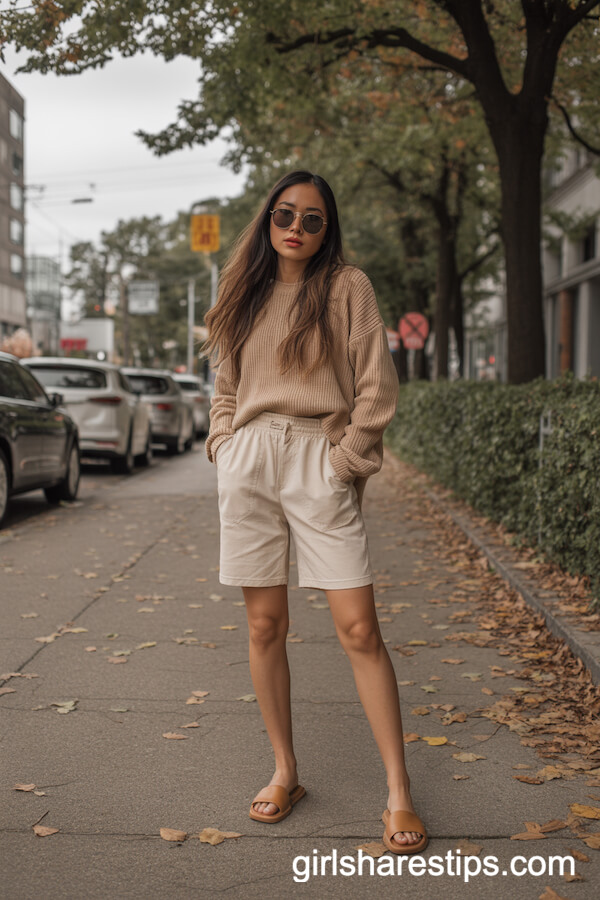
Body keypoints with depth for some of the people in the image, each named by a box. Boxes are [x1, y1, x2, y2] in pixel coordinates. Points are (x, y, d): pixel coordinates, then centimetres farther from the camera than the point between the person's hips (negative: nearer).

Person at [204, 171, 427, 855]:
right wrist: (224, 444, 7)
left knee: (359, 630, -7)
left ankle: (399, 793, 0)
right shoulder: (246, 293, 16)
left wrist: (347, 460, -6)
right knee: (265, 626, 6)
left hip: (320, 461, -4)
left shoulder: (346, 287, 4)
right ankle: (285, 774, 20)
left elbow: (376, 387, -1)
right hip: (248, 464, 4)